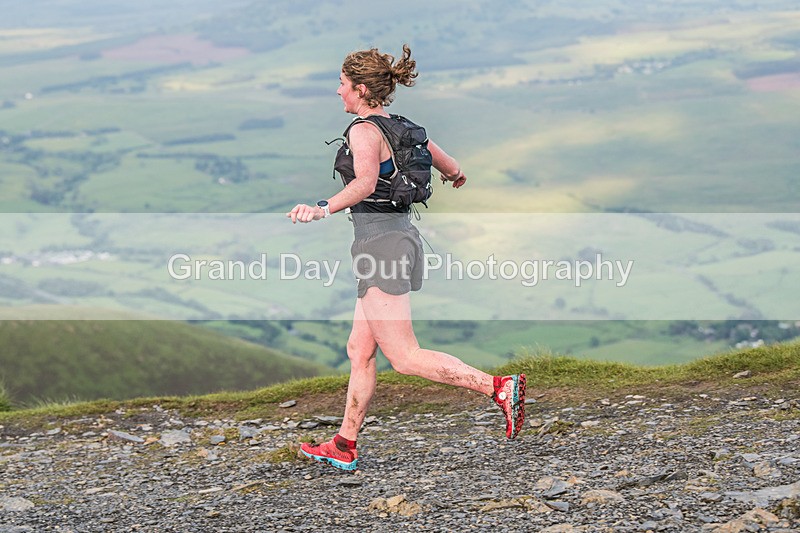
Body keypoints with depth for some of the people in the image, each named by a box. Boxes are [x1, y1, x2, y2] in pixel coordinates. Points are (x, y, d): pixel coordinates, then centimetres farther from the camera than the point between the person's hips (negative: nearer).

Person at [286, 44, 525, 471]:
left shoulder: (363, 130, -12)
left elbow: (365, 182, -32)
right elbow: (451, 169, 24)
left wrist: (324, 208, -45)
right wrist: (456, 175, 48)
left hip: (380, 241, -9)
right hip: (402, 235, 9)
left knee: (405, 358, -9)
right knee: (359, 351, 13)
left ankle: (499, 387, -16)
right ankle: (343, 447, 17)